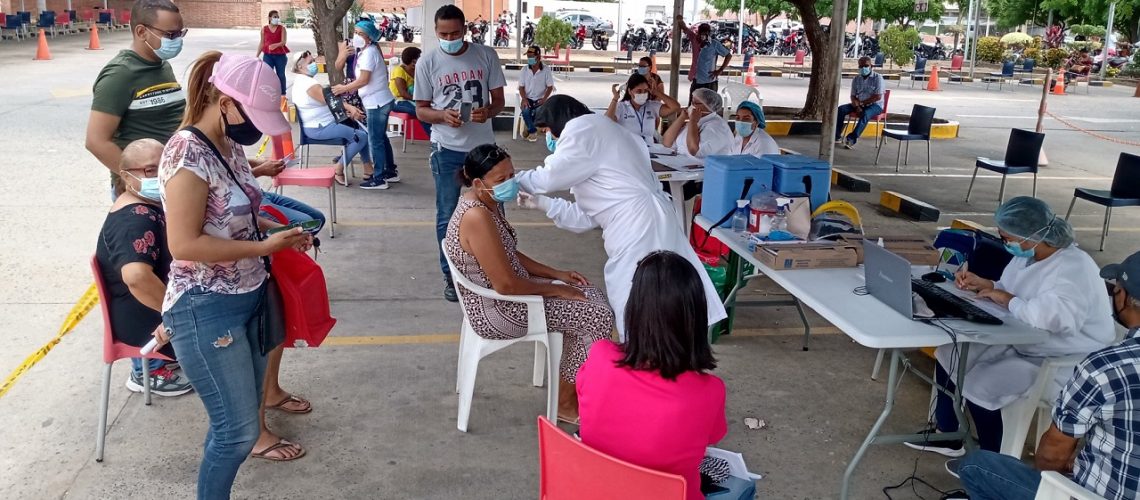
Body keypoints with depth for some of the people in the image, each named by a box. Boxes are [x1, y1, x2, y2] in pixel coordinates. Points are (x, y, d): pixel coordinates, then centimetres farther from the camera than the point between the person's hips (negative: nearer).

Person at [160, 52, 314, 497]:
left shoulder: (230, 145, 6)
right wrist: (263, 247, -20)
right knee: (238, 429, -1)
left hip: (246, 297, 9)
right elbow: (184, 245, -24)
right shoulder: (187, 152, -21)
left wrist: (278, 229, 3)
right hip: (206, 310, -9)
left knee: (244, 408, 19)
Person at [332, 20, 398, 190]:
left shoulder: (368, 53, -16)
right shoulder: (369, 51, 15)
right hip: (381, 100, 10)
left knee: (375, 141, -4)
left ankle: (379, 179, 2)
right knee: (381, 138, 18)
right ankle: (391, 172, 27)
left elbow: (363, 80, -22)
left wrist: (343, 88, -12)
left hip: (376, 103, -10)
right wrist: (348, 88, 9)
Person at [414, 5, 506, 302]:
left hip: (483, 147, 1)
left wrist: (487, 111, -19)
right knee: (447, 216, 6)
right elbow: (421, 109, 2)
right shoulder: (428, 63, -3)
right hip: (447, 150, -1)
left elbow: (499, 100, 4)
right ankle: (451, 276, 20)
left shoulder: (486, 56, -1)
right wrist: (443, 115, -20)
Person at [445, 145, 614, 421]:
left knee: (592, 295, 10)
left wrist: (557, 274, 6)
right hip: (495, 310, -10)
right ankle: (565, 402, 7)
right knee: (599, 317, -10)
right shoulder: (477, 217, -28)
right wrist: (555, 288, -13)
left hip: (505, 292, 10)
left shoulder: (488, 204, 3)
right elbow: (506, 285, -27)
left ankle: (574, 384, 21)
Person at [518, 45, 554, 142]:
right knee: (525, 111, -31)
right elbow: (521, 87, 2)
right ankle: (533, 131, -8)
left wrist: (544, 99, -17)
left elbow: (550, 87, -1)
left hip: (540, 99, -1)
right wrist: (524, 99, -16)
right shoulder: (524, 70, 0)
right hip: (528, 98, 1)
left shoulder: (546, 70, -5)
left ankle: (529, 129, -5)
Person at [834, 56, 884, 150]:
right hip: (860, 104, 5)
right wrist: (857, 107, -16)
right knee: (841, 109, -16)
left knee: (865, 114, -38)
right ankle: (837, 136, -19)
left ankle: (851, 139, -43)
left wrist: (862, 103, -13)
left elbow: (878, 97, -15)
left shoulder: (877, 78, -9)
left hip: (875, 105, -5)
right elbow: (853, 96, 4)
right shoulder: (856, 79, 6)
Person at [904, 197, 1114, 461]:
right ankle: (948, 436, 18)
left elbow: (1046, 315, -43)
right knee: (949, 353, 3)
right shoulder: (1026, 255, 1)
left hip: (1060, 364, -10)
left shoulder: (1073, 269, -28)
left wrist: (1006, 299, -25)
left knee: (979, 386, -23)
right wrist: (983, 284, -1)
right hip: (1019, 343, 10)